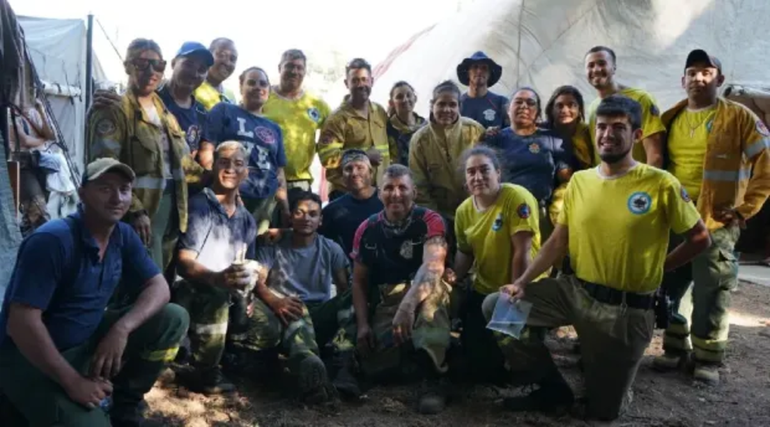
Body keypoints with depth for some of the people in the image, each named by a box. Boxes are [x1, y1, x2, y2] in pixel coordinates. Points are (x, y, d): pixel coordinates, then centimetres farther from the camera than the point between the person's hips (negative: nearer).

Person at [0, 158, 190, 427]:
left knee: (174, 319, -7)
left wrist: (122, 328, -20)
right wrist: (73, 382, -25)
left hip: (88, 343, 8)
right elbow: (22, 323, -26)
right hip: (31, 359, -7)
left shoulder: (124, 235, -1)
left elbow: (159, 287, -1)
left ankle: (124, 405, 7)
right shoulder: (52, 240, -23)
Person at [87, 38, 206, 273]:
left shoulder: (165, 112, 18)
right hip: (141, 213, -8)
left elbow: (181, 160, 24)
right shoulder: (114, 110, -8)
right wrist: (134, 211, -24)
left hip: (171, 205, 8)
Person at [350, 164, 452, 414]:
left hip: (424, 296, -3)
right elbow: (359, 281, 7)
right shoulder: (367, 230, 3)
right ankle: (405, 352, 15)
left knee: (430, 286, -40)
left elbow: (433, 266, -29)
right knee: (375, 367, -22)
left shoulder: (430, 221, -11)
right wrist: (363, 324, -7)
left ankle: (433, 379, -36)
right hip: (385, 304, 3)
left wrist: (408, 304, -47)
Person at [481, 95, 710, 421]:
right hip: (574, 290, 4)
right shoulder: (579, 181, 1)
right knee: (495, 307, -7)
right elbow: (558, 242, 3)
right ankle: (554, 389, 10)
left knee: (603, 410, 4)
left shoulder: (661, 185, -12)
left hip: (627, 310, -4)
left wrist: (656, 269, -1)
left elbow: (700, 239, -1)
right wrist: (522, 282, -7)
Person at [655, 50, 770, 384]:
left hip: (716, 222, -4)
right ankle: (675, 349, 26)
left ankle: (707, 360, 14)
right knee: (671, 289, 11)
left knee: (710, 294, 1)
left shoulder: (739, 118, -2)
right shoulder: (671, 119, 11)